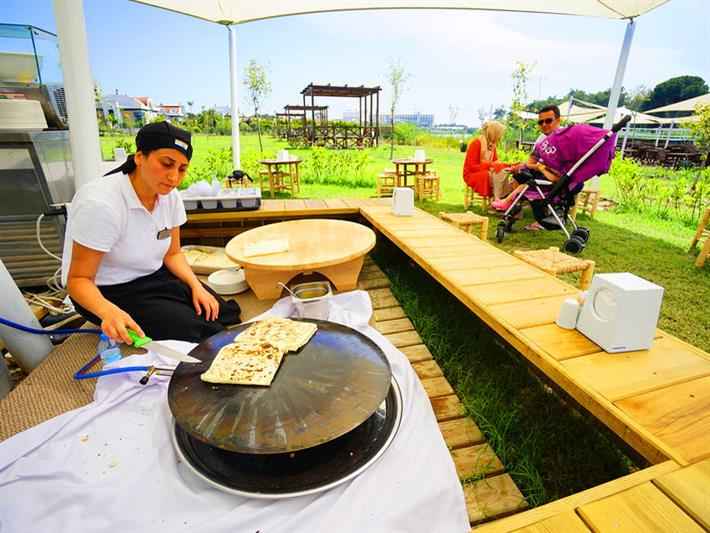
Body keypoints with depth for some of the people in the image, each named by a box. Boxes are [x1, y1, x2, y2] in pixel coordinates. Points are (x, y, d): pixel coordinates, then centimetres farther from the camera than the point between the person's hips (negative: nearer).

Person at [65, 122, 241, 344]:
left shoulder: (170, 196, -8)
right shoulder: (101, 203, -27)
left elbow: (173, 253, 5)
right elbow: (79, 279, -21)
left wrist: (196, 286, -13)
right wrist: (108, 311, -42)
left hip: (154, 277, 6)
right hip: (110, 292, -5)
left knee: (226, 313, -9)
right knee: (197, 330, -18)